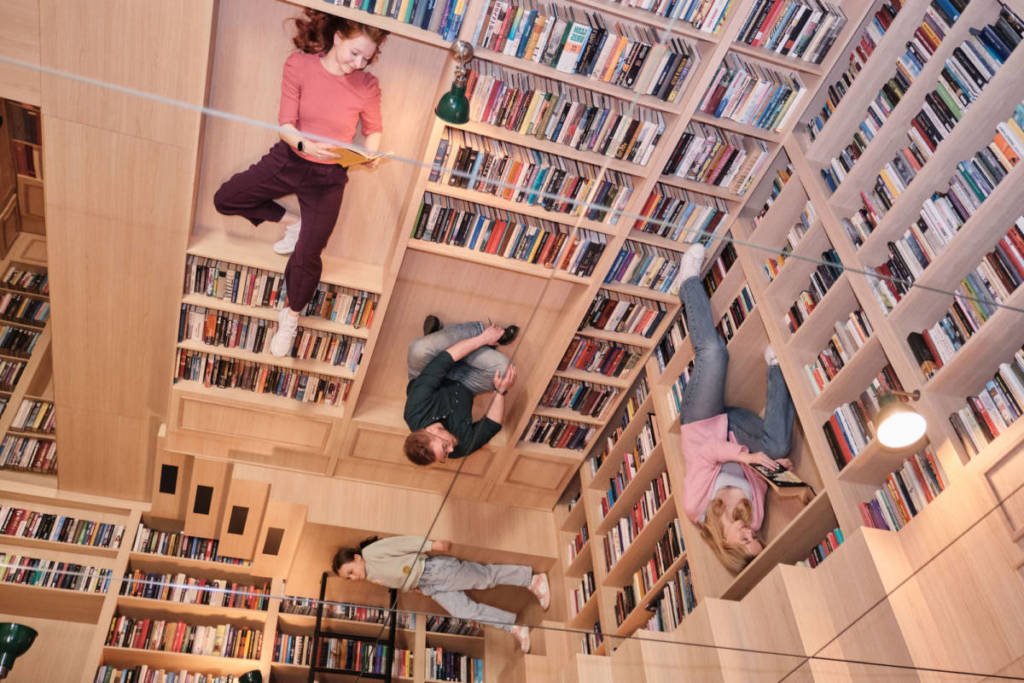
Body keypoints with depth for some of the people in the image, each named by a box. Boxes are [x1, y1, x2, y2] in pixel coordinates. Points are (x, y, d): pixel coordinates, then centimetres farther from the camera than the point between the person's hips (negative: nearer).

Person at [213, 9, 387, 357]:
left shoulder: (367, 86, -13)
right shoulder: (299, 65, -14)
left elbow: (374, 129, 3)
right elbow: (285, 124, -15)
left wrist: (370, 154, -19)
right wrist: (303, 143, -36)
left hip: (328, 177, -2)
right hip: (288, 160, 2)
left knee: (306, 257, -5)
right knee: (225, 199, 4)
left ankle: (291, 317, 22)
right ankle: (292, 223, 19)